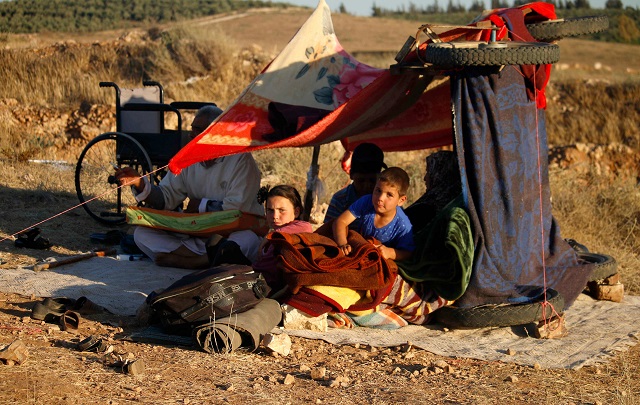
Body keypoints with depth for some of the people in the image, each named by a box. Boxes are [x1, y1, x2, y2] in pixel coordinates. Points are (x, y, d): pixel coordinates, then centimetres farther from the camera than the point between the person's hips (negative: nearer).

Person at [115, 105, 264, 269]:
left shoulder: (241, 159, -10)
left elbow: (238, 208, -17)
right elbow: (166, 197, 7)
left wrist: (201, 205, -4)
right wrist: (139, 183, -10)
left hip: (232, 234, -5)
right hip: (196, 236, 6)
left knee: (248, 240, -41)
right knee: (142, 234, -11)